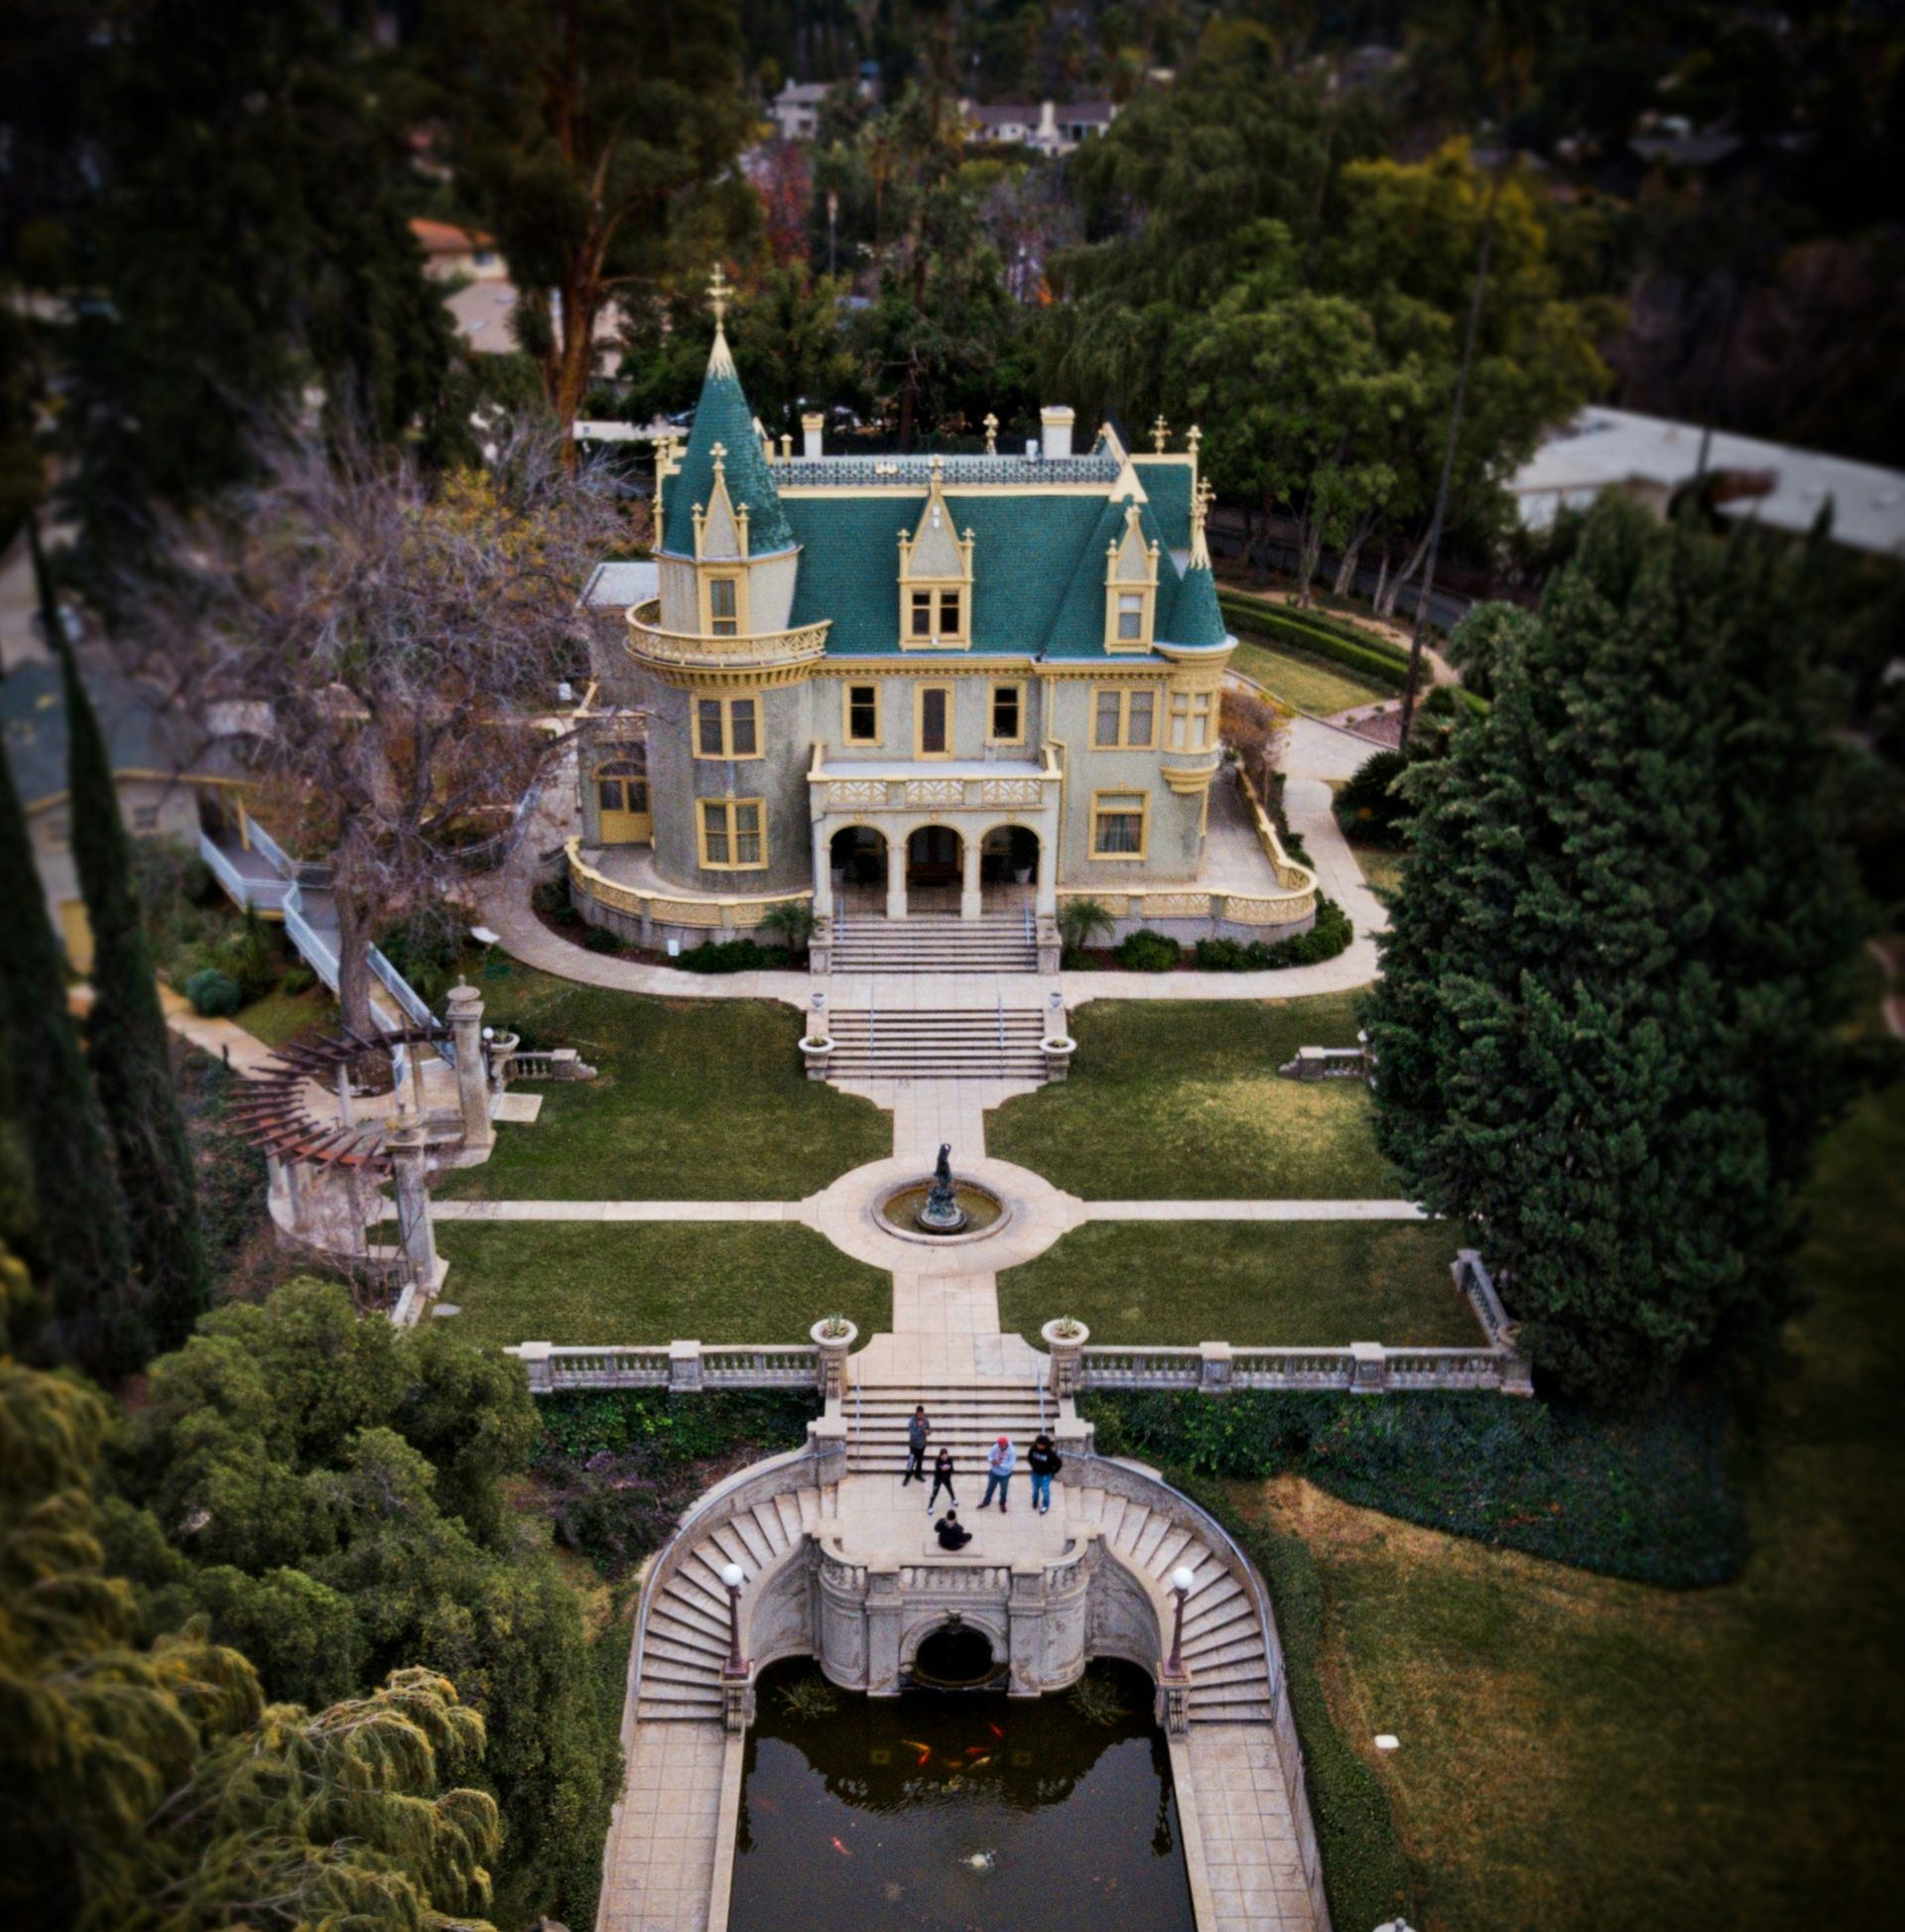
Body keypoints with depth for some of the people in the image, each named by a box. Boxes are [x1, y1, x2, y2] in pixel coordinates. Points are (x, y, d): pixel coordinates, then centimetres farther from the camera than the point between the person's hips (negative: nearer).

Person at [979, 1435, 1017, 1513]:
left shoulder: (1012, 1451, -29)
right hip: (994, 1473, 3)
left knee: (1003, 1490, 20)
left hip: (1005, 1475, -3)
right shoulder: (995, 1447, -20)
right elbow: (989, 1456, -7)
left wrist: (1000, 1464, -38)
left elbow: (1010, 1465, -30)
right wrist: (992, 1461, -28)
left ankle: (1002, 1504, 47)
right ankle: (986, 1502, 45)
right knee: (990, 1488, 21)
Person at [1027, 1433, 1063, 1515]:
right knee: (1035, 1488, 22)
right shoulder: (1034, 1448, -19)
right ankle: (1035, 1501, 49)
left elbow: (1059, 1463, -18)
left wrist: (1053, 1472, -9)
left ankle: (1045, 1506, 32)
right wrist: (1033, 1466, 7)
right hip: (1035, 1473, 4)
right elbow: (1029, 1457, 2)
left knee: (1045, 1490, 9)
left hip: (1046, 1475, -3)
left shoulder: (1050, 1453, -29)